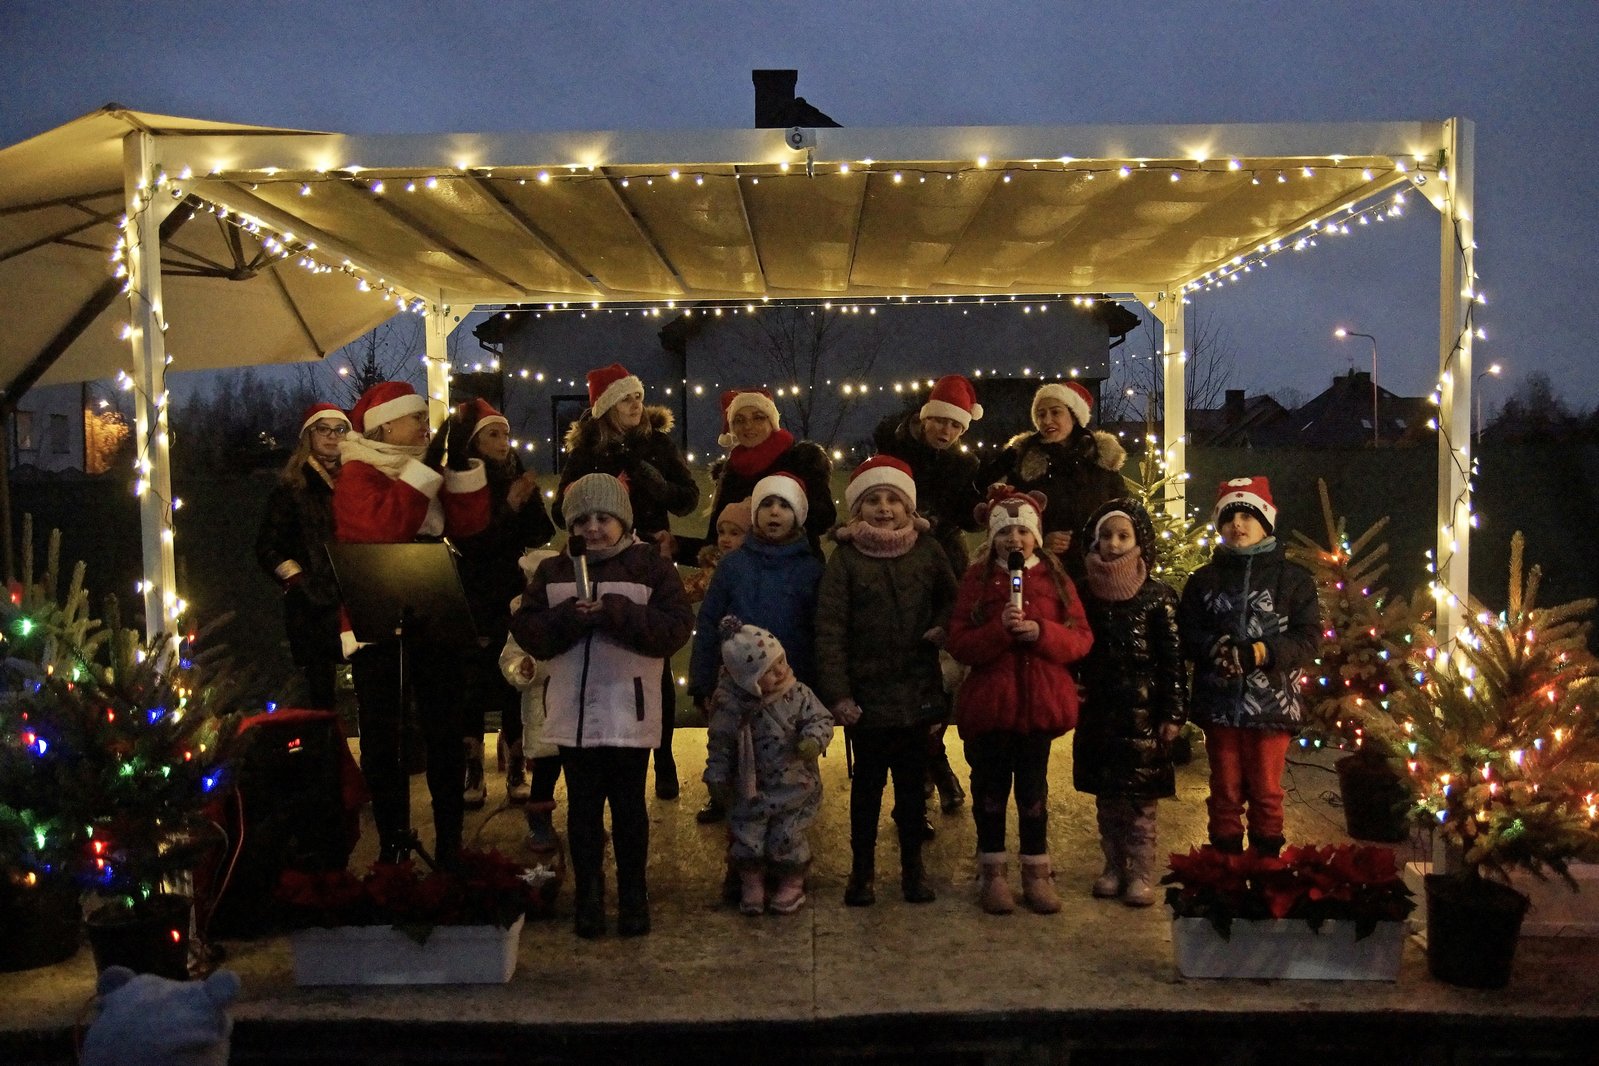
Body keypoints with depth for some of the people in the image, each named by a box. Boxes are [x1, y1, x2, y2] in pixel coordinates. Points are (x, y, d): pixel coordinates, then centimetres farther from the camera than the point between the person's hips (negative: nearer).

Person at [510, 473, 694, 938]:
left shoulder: (652, 566, -1)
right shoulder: (552, 571, 8)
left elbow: (677, 627, -11)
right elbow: (526, 631, 0)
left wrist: (617, 612, -21)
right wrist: (569, 618, -19)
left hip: (629, 713, -2)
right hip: (572, 713, 2)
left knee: (629, 808, 8)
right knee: (582, 809, 9)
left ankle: (634, 898, 21)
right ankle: (588, 898, 20)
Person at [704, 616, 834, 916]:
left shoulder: (798, 694, -12)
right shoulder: (731, 706, -12)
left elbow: (820, 718, -9)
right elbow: (720, 745, -1)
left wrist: (813, 740, -28)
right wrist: (717, 777, 2)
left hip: (796, 787, -1)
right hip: (752, 789, 1)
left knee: (786, 837, 0)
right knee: (747, 836, 3)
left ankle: (792, 882, 26)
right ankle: (752, 881, 29)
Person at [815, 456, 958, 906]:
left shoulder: (928, 551, 2)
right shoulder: (844, 559, -6)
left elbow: (952, 599, 16)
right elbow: (829, 632, -9)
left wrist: (942, 627, -7)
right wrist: (838, 695, -16)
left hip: (917, 693, 2)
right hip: (866, 695, -2)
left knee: (912, 783, 12)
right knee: (867, 784, 9)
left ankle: (913, 866, 28)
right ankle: (862, 871, 24)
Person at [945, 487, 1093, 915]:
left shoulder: (1055, 578, 5)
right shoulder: (977, 578, 1)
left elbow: (1081, 638, 0)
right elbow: (959, 644, -6)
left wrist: (1042, 633, -17)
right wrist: (1000, 628, -22)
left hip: (1040, 702, 1)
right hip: (988, 701, -1)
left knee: (1033, 790, 9)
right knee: (991, 790, 7)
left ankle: (1036, 873, 21)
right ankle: (993, 874, 19)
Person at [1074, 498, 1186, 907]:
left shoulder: (1158, 595, -6)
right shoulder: (1086, 592, 5)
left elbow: (1172, 658, -6)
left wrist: (1172, 713, -9)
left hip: (1141, 708, -4)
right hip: (1098, 708, 4)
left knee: (1140, 796, 1)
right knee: (1106, 795, 10)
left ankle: (1141, 874, 12)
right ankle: (1113, 868, 23)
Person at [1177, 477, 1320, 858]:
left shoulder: (1293, 578, 1)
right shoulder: (1203, 580, 9)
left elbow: (1308, 638, -6)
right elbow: (1186, 634, 3)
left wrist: (1261, 652, -21)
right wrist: (1215, 648, -18)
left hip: (1271, 703, -2)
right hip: (1219, 702, 2)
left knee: (1266, 792, 8)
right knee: (1225, 791, 11)